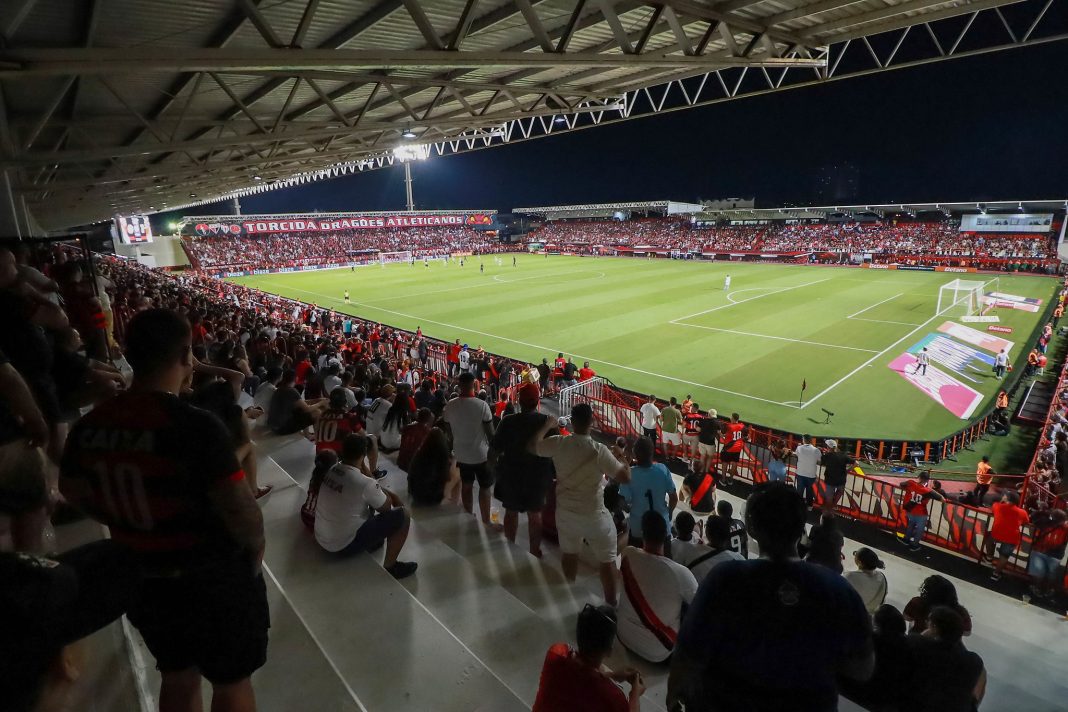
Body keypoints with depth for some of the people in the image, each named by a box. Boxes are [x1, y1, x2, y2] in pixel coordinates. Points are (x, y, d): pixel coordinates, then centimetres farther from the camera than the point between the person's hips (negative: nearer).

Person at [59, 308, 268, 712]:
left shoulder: (90, 425, -7)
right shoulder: (196, 426, -28)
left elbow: (72, 491, 10)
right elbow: (242, 512, -27)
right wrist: (254, 554, -7)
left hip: (141, 579, 6)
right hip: (213, 579, -6)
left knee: (177, 677, 28)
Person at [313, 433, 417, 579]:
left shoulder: (330, 470, -4)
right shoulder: (365, 483, -26)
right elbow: (386, 507, -6)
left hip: (321, 539, 8)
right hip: (344, 545, -8)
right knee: (402, 515, -6)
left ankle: (370, 540, 28)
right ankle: (390, 567, 5)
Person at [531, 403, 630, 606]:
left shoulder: (558, 443, -13)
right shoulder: (599, 451, -25)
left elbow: (532, 446, 5)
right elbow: (625, 477, -19)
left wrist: (547, 424, 17)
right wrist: (621, 456, -2)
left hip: (565, 511, 4)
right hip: (594, 515, -4)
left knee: (569, 552, 26)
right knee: (606, 560, 15)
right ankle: (611, 601, 28)